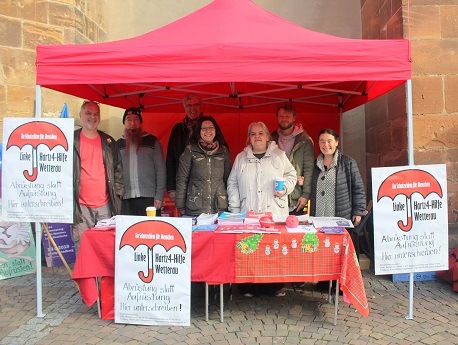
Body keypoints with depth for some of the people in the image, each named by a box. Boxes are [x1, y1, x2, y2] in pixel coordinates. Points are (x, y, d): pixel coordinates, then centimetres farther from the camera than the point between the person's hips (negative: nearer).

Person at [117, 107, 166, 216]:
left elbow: (161, 169, 3)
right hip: (126, 199, 2)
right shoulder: (119, 144, 14)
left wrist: (159, 195, -5)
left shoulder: (152, 141, 8)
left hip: (149, 197, -2)